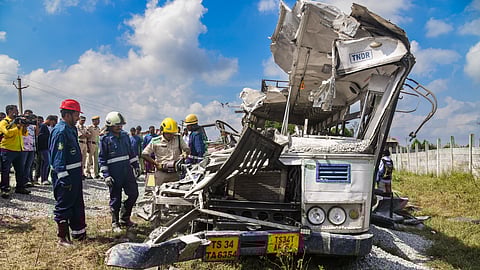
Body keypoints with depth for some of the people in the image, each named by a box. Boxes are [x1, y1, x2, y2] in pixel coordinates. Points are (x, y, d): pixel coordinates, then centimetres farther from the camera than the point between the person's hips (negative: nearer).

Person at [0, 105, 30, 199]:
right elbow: (8, 133, -20)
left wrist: (24, 126, -3)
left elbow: (24, 134, 14)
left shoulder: (17, 121, 18)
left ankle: (20, 187, 20)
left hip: (19, 150, 7)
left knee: (20, 170, 11)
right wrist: (18, 126, -20)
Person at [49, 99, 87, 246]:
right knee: (64, 206, 1)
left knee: (78, 205, 18)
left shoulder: (72, 129, 13)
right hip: (65, 175, -10)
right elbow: (58, 158, -22)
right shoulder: (60, 131, -18)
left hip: (75, 173, 10)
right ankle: (62, 238, 11)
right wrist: (64, 178, -25)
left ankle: (79, 232, 31)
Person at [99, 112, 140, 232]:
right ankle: (115, 223, 18)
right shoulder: (105, 139, -6)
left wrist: (136, 166, 16)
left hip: (128, 170, 6)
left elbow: (131, 152, 19)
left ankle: (124, 218, 24)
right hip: (114, 174, -5)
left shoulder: (125, 136, 10)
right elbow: (102, 158, -7)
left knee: (134, 194, 7)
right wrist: (106, 175, -12)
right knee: (115, 199, 3)